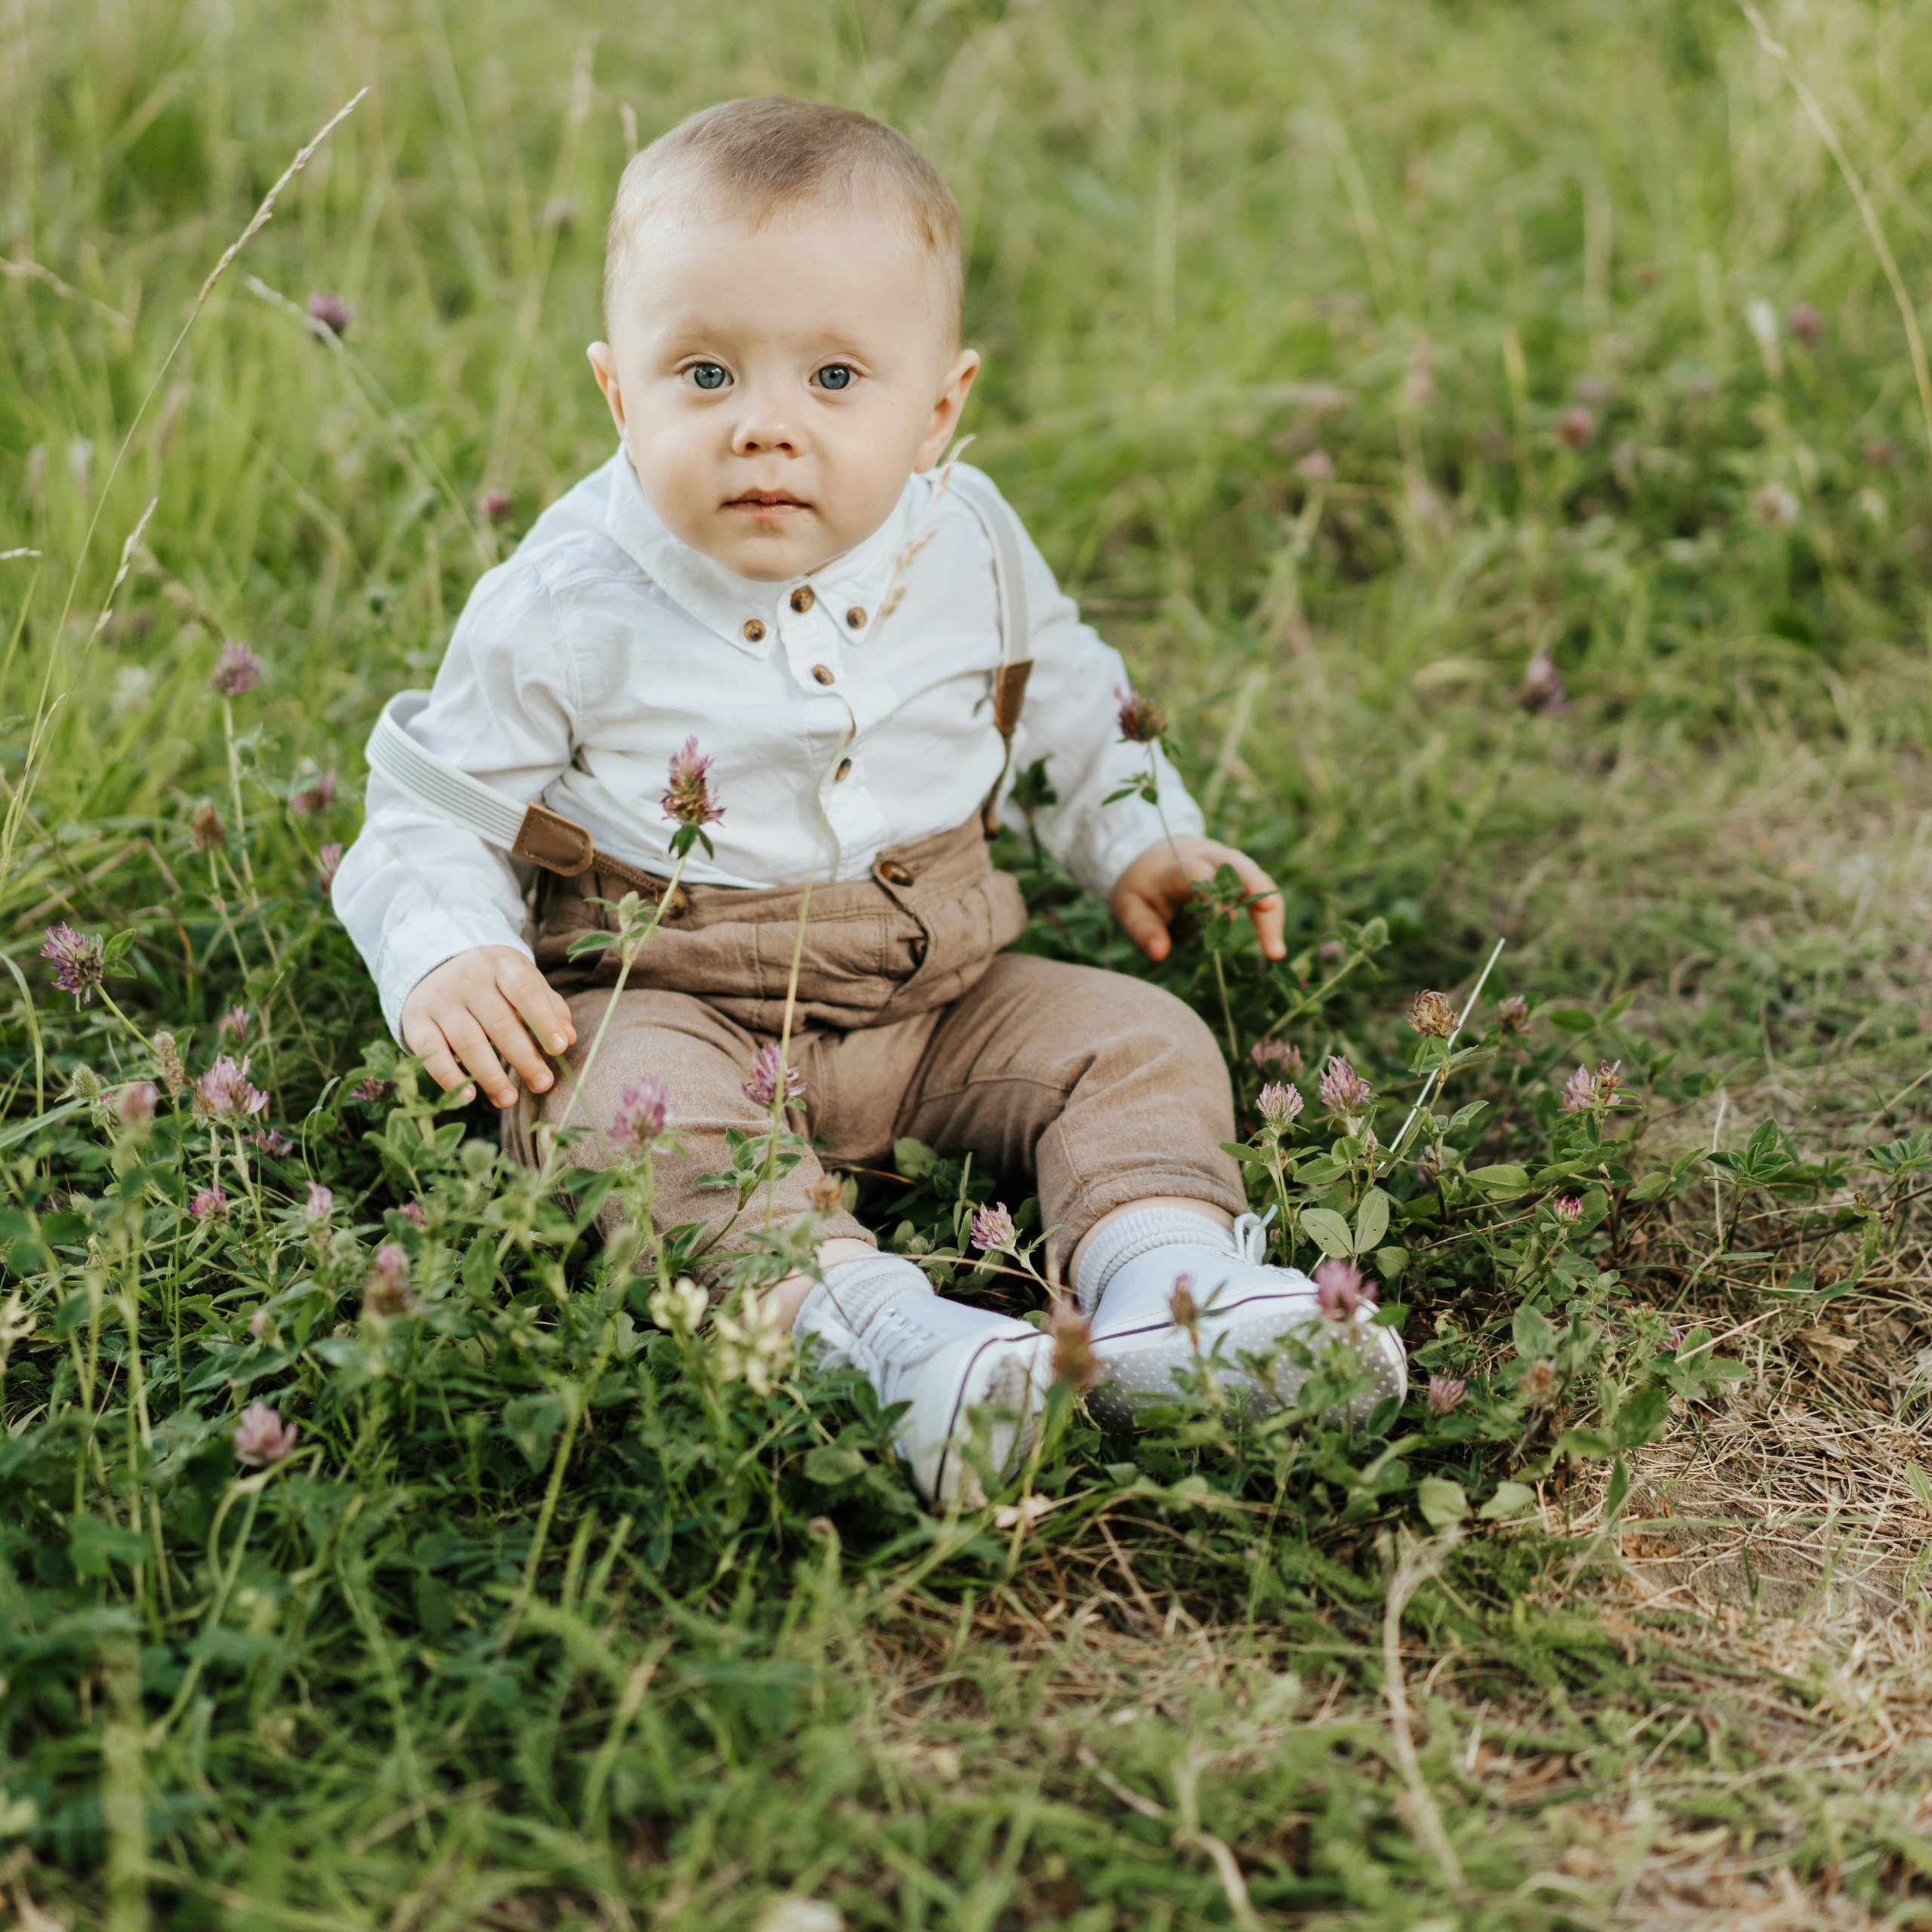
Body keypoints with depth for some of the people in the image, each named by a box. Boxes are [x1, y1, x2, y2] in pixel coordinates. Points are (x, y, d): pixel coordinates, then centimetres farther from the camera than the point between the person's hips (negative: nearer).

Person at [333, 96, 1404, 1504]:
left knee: (1141, 1041, -11)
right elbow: (437, 808, -4)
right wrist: (444, 962, -21)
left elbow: (1060, 691, 19)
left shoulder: (965, 543, -2)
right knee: (638, 1110, -35)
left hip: (935, 995, 4)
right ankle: (875, 1324, -51)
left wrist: (1140, 842, 10)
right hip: (669, 1002, -4)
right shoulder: (570, 608, -13)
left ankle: (1169, 1285, -30)